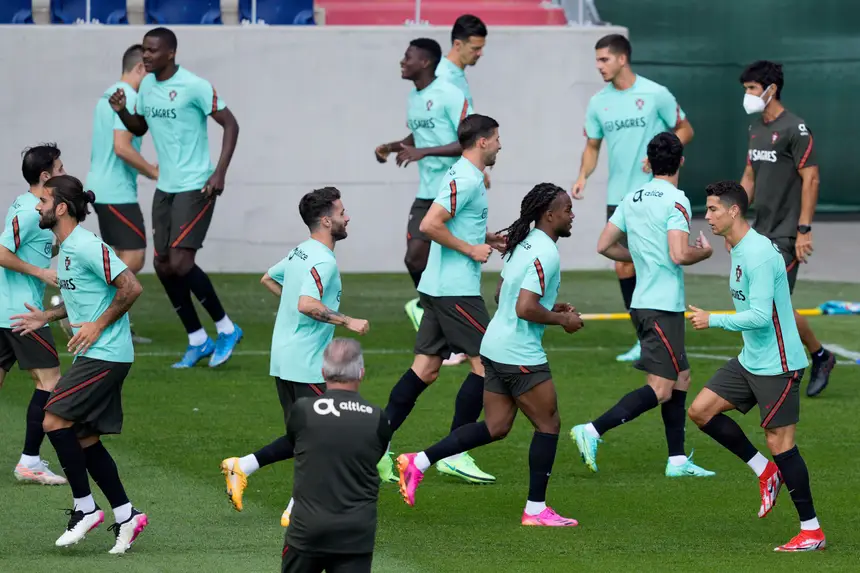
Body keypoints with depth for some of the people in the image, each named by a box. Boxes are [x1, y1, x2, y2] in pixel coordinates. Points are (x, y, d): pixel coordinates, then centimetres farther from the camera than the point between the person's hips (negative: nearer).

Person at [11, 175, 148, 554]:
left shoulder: (88, 247, -17)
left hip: (105, 355, -10)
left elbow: (131, 287, -21)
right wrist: (47, 317, 17)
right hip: (93, 356, 10)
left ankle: (85, 509, -6)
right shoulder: (65, 248, 14)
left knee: (54, 421, -14)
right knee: (85, 439, 9)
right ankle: (126, 516, 14)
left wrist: (98, 326, -18)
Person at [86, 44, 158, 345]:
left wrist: (148, 169, 18)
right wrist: (154, 173, -12)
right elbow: (122, 148, -23)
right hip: (117, 192, -10)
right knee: (133, 258, -9)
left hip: (101, 187, 10)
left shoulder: (109, 95, 16)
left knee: (124, 258, 12)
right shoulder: (127, 98, -15)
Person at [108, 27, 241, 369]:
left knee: (180, 263, -15)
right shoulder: (146, 86, 6)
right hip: (165, 188, 8)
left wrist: (220, 172, -20)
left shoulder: (194, 87, -15)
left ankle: (226, 329, 3)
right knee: (163, 266, 6)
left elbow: (230, 125, -12)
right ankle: (198, 341, 18)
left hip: (195, 187, -8)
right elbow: (139, 128, 20)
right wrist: (122, 112, -2)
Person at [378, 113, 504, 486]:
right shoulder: (465, 180, -15)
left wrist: (488, 238, 17)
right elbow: (429, 225, -23)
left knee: (426, 369, 8)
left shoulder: (466, 177, 17)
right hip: (456, 290, -10)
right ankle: (454, 454, -5)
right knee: (485, 364, -6)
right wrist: (471, 249, -16)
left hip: (438, 287, 10)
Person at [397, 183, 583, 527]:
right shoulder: (545, 253, -18)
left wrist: (550, 307, 18)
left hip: (496, 346, 10)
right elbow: (525, 308, -25)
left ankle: (418, 463, 8)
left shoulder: (523, 244, 13)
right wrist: (561, 319, -11)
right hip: (520, 355, -10)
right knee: (549, 425, 2)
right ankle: (536, 509, 7)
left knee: (495, 428, 13)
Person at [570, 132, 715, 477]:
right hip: (663, 306, -9)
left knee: (681, 377, 16)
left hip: (643, 303, 9)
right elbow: (679, 255, -23)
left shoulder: (632, 199, 9)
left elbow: (605, 246, 12)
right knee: (660, 390, -8)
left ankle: (677, 459, 16)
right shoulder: (676, 200, -13)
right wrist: (705, 252, -2)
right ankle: (592, 432, -18)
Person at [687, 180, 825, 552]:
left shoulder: (759, 254, -21)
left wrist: (713, 321, -17)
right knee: (701, 411, 5)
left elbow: (760, 315, -26)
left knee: (780, 442, -6)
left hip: (777, 365, -10)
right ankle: (765, 472, 16)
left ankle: (812, 532, 2)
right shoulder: (738, 250, 10)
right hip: (750, 360, 10)